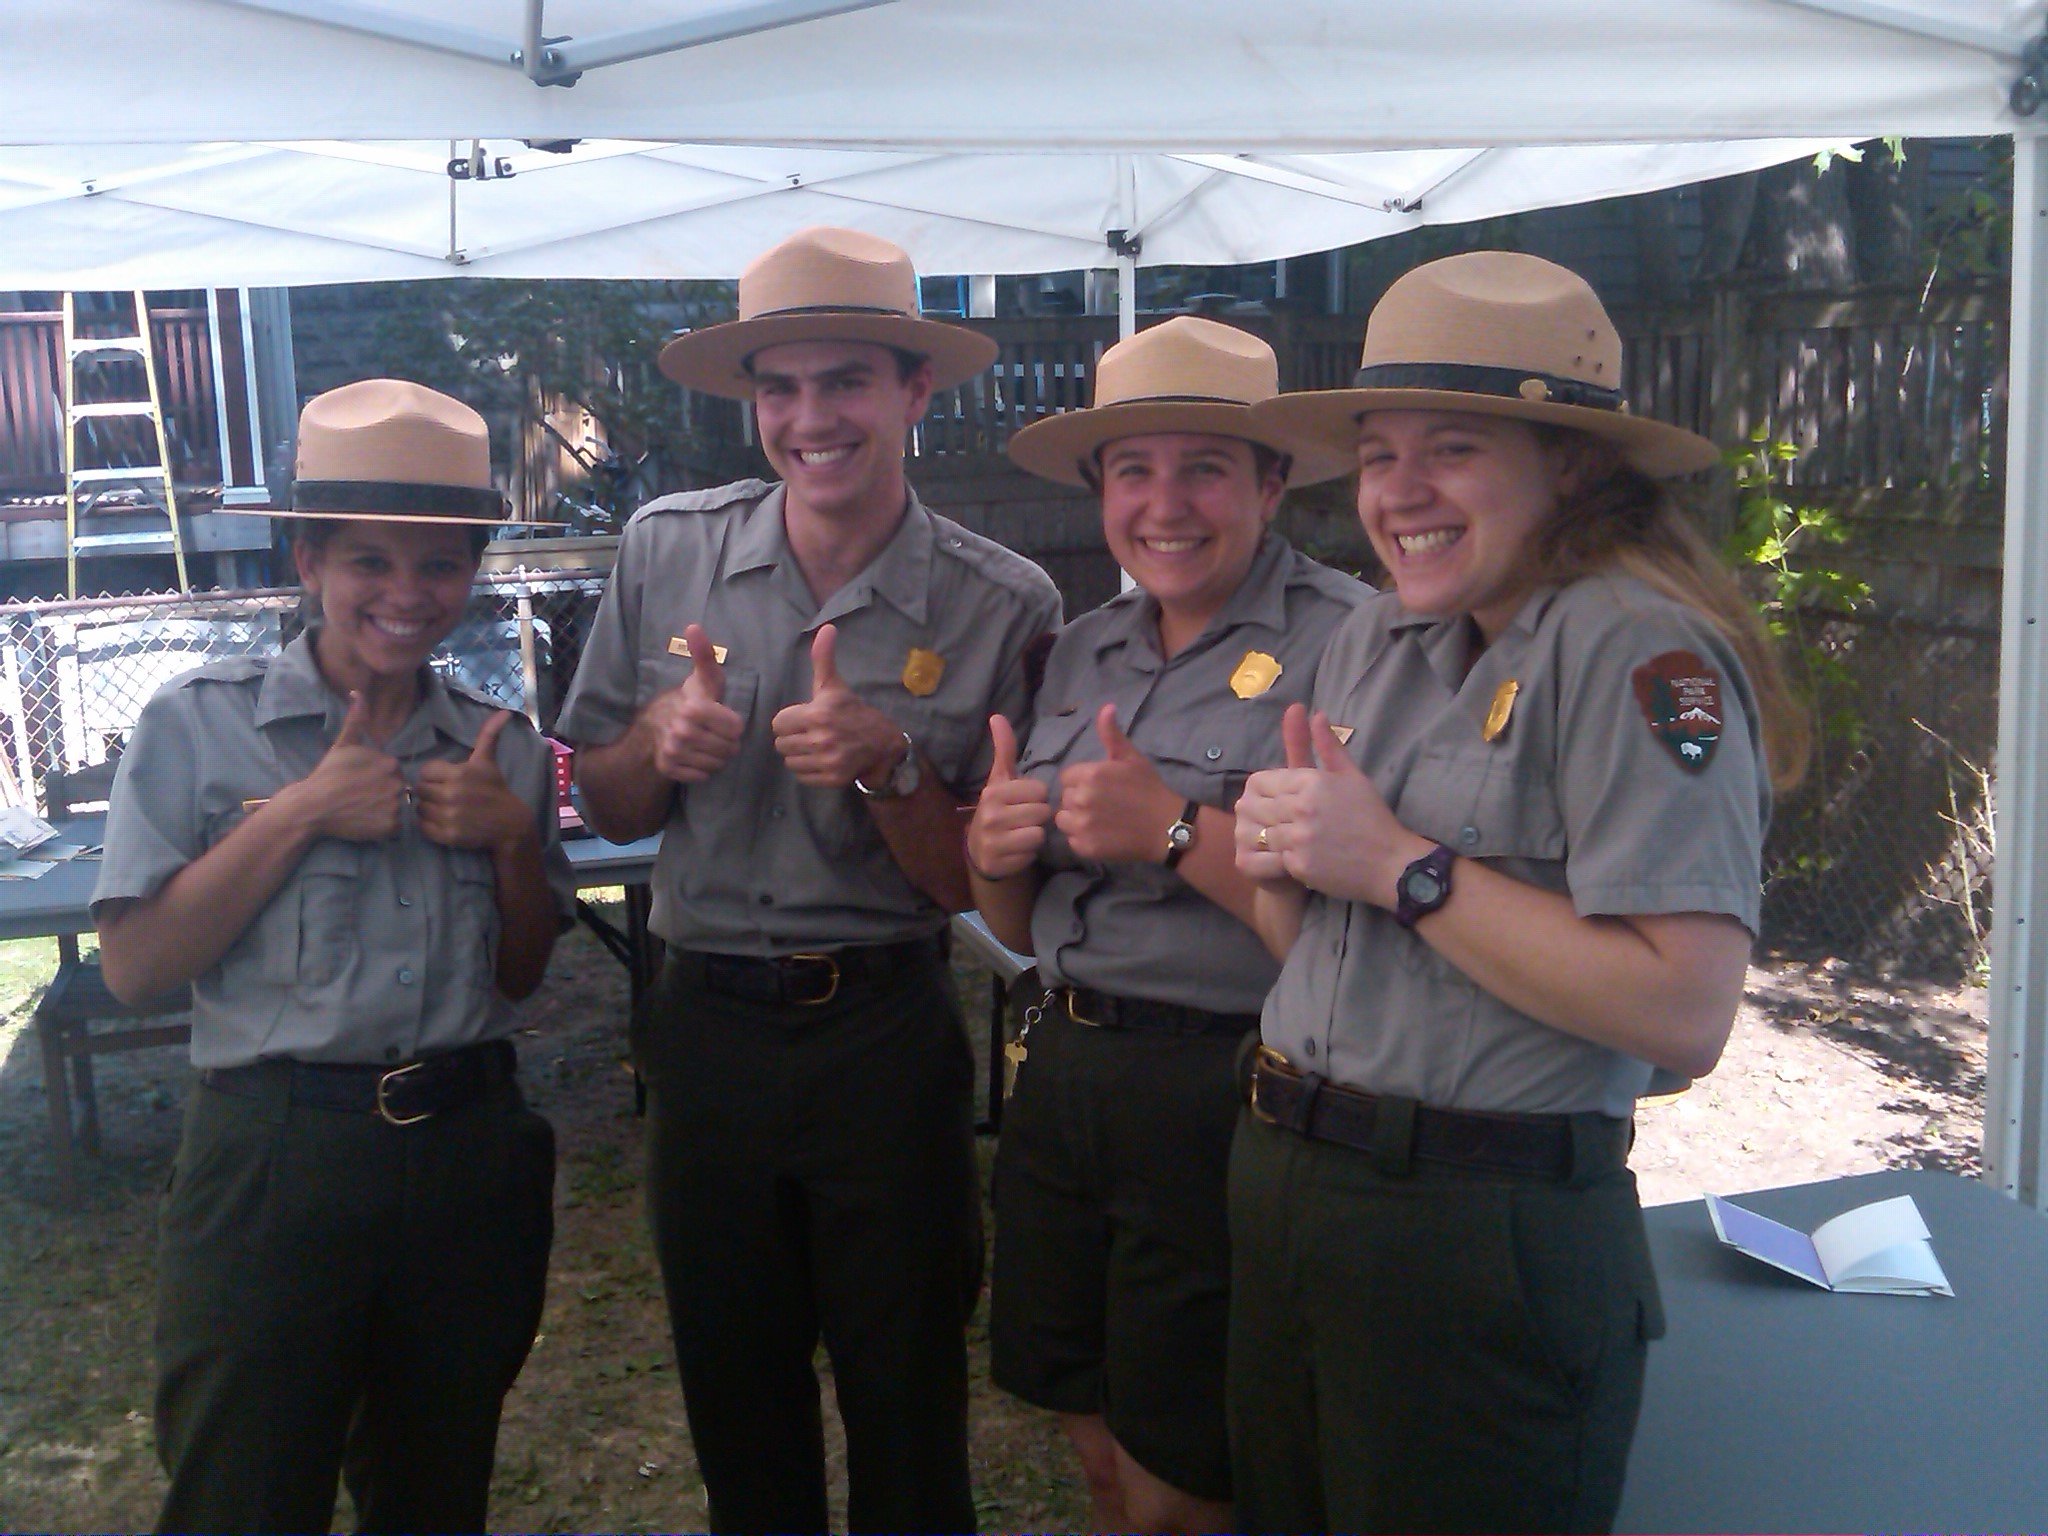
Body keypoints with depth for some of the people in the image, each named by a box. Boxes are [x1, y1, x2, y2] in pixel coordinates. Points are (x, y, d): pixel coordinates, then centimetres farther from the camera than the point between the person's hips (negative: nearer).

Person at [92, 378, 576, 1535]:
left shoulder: (503, 749, 6)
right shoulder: (201, 724, -5)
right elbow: (134, 966, -10)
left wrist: (514, 835, -6)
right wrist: (301, 814, -17)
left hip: (470, 1163, 4)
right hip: (274, 1159, -3)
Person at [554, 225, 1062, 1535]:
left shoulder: (1001, 605, -10)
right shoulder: (666, 551, -3)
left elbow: (973, 886, -5)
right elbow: (605, 808, 6)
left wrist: (887, 764, -23)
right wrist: (659, 740, -15)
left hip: (887, 1036, -2)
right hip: (705, 1023, 3)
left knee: (908, 1415, 14)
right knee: (736, 1418, 20)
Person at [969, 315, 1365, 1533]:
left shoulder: (1346, 642, -12)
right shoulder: (1081, 654, 10)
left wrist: (1177, 829, -23)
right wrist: (992, 853, -4)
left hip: (1224, 1099, -6)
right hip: (1064, 1072, 7)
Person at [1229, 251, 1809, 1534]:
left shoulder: (1636, 650, -16)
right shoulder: (1377, 641, 8)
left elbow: (1685, 1012, -26)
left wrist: (1403, 867, -21)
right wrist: (1282, 863, -6)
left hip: (1490, 1235, -7)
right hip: (1286, 1190, 8)